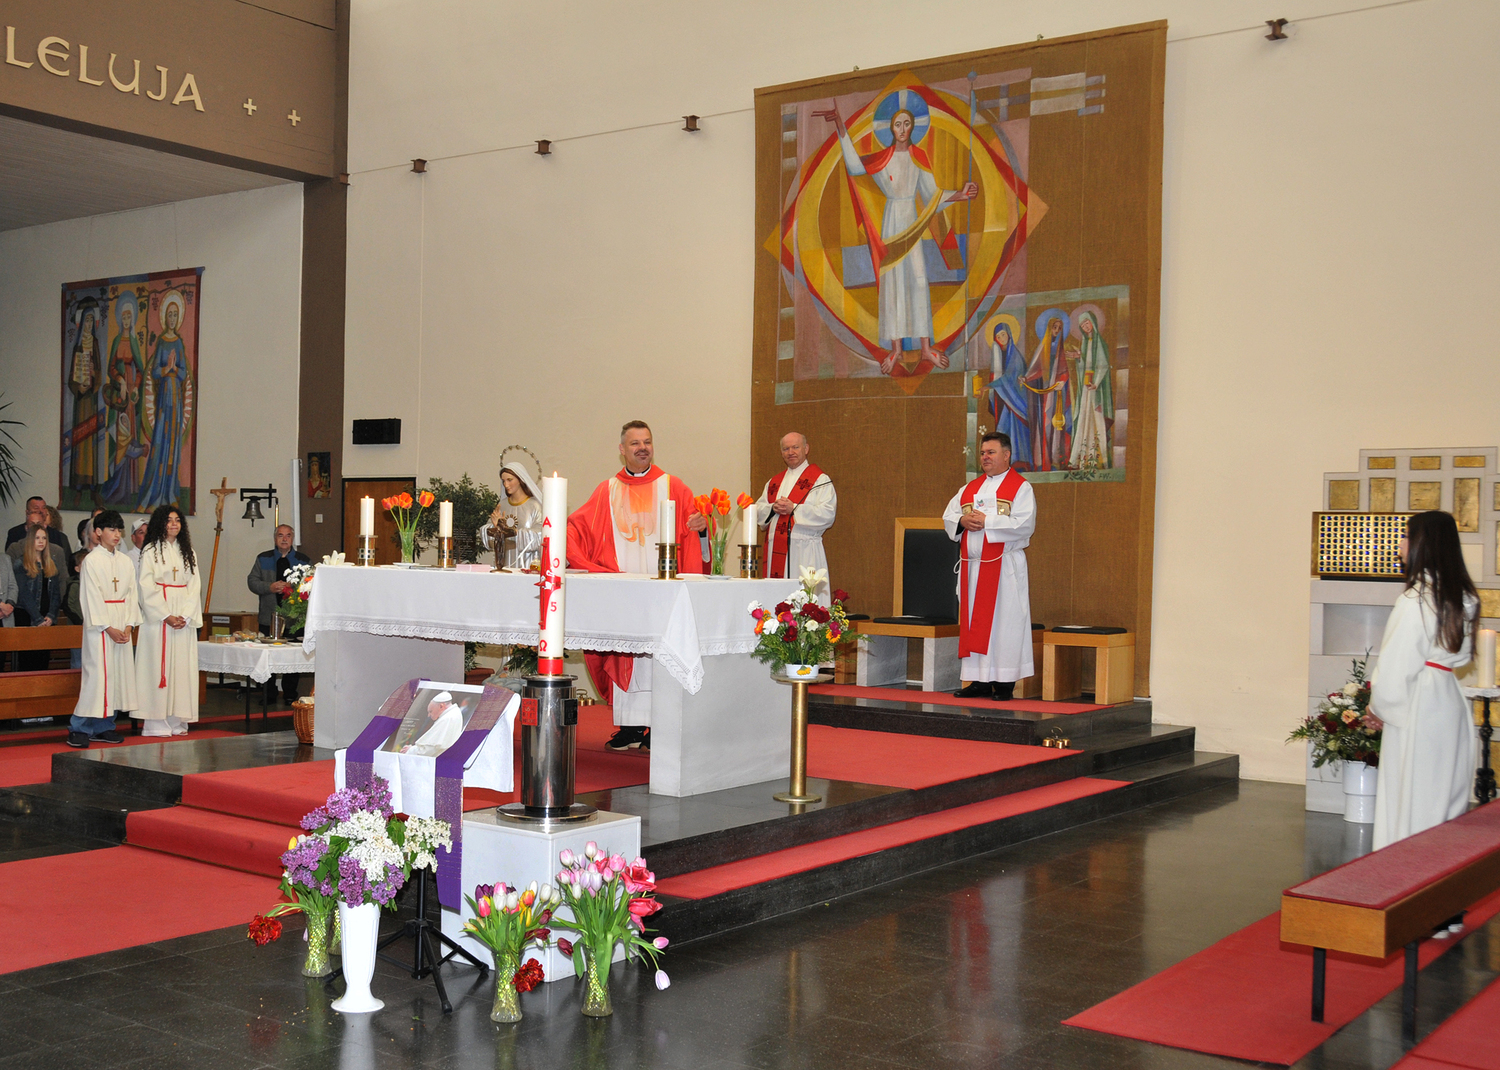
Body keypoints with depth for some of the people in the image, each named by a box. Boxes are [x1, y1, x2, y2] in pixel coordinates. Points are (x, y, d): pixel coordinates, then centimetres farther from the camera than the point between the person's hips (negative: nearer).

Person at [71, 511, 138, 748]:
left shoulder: (126, 562, 11)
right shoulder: (91, 560, -5)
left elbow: (131, 594, 10)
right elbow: (92, 597, -10)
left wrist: (128, 625, -2)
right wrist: (109, 628, -14)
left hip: (122, 624, 6)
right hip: (99, 624, -6)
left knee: (120, 672, 4)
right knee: (97, 673, -10)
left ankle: (104, 727, 11)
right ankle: (80, 728, -6)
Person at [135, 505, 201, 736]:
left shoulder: (188, 552, 14)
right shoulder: (150, 551, 0)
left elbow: (194, 586, 9)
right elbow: (147, 587, -7)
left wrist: (186, 616, -5)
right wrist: (166, 616, -13)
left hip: (185, 619, 4)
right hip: (158, 617, -4)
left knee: (182, 666, 2)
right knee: (159, 664, -5)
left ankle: (177, 721, 5)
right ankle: (156, 722, -4)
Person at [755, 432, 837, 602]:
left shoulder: (820, 479, 2)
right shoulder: (774, 482, 20)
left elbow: (827, 514, -10)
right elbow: (758, 512, 15)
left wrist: (794, 508, -15)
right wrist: (773, 508, -6)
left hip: (805, 552, -5)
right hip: (776, 552, 5)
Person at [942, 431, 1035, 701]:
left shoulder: (1021, 488, -1)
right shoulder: (970, 488, 18)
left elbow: (1024, 524, -14)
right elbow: (949, 516, 14)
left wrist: (986, 522, -16)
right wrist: (962, 521, -8)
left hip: (1004, 567, -6)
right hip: (972, 565, 6)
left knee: (1004, 621, -5)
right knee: (974, 623, 6)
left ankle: (1004, 682, -1)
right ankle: (980, 681, 11)